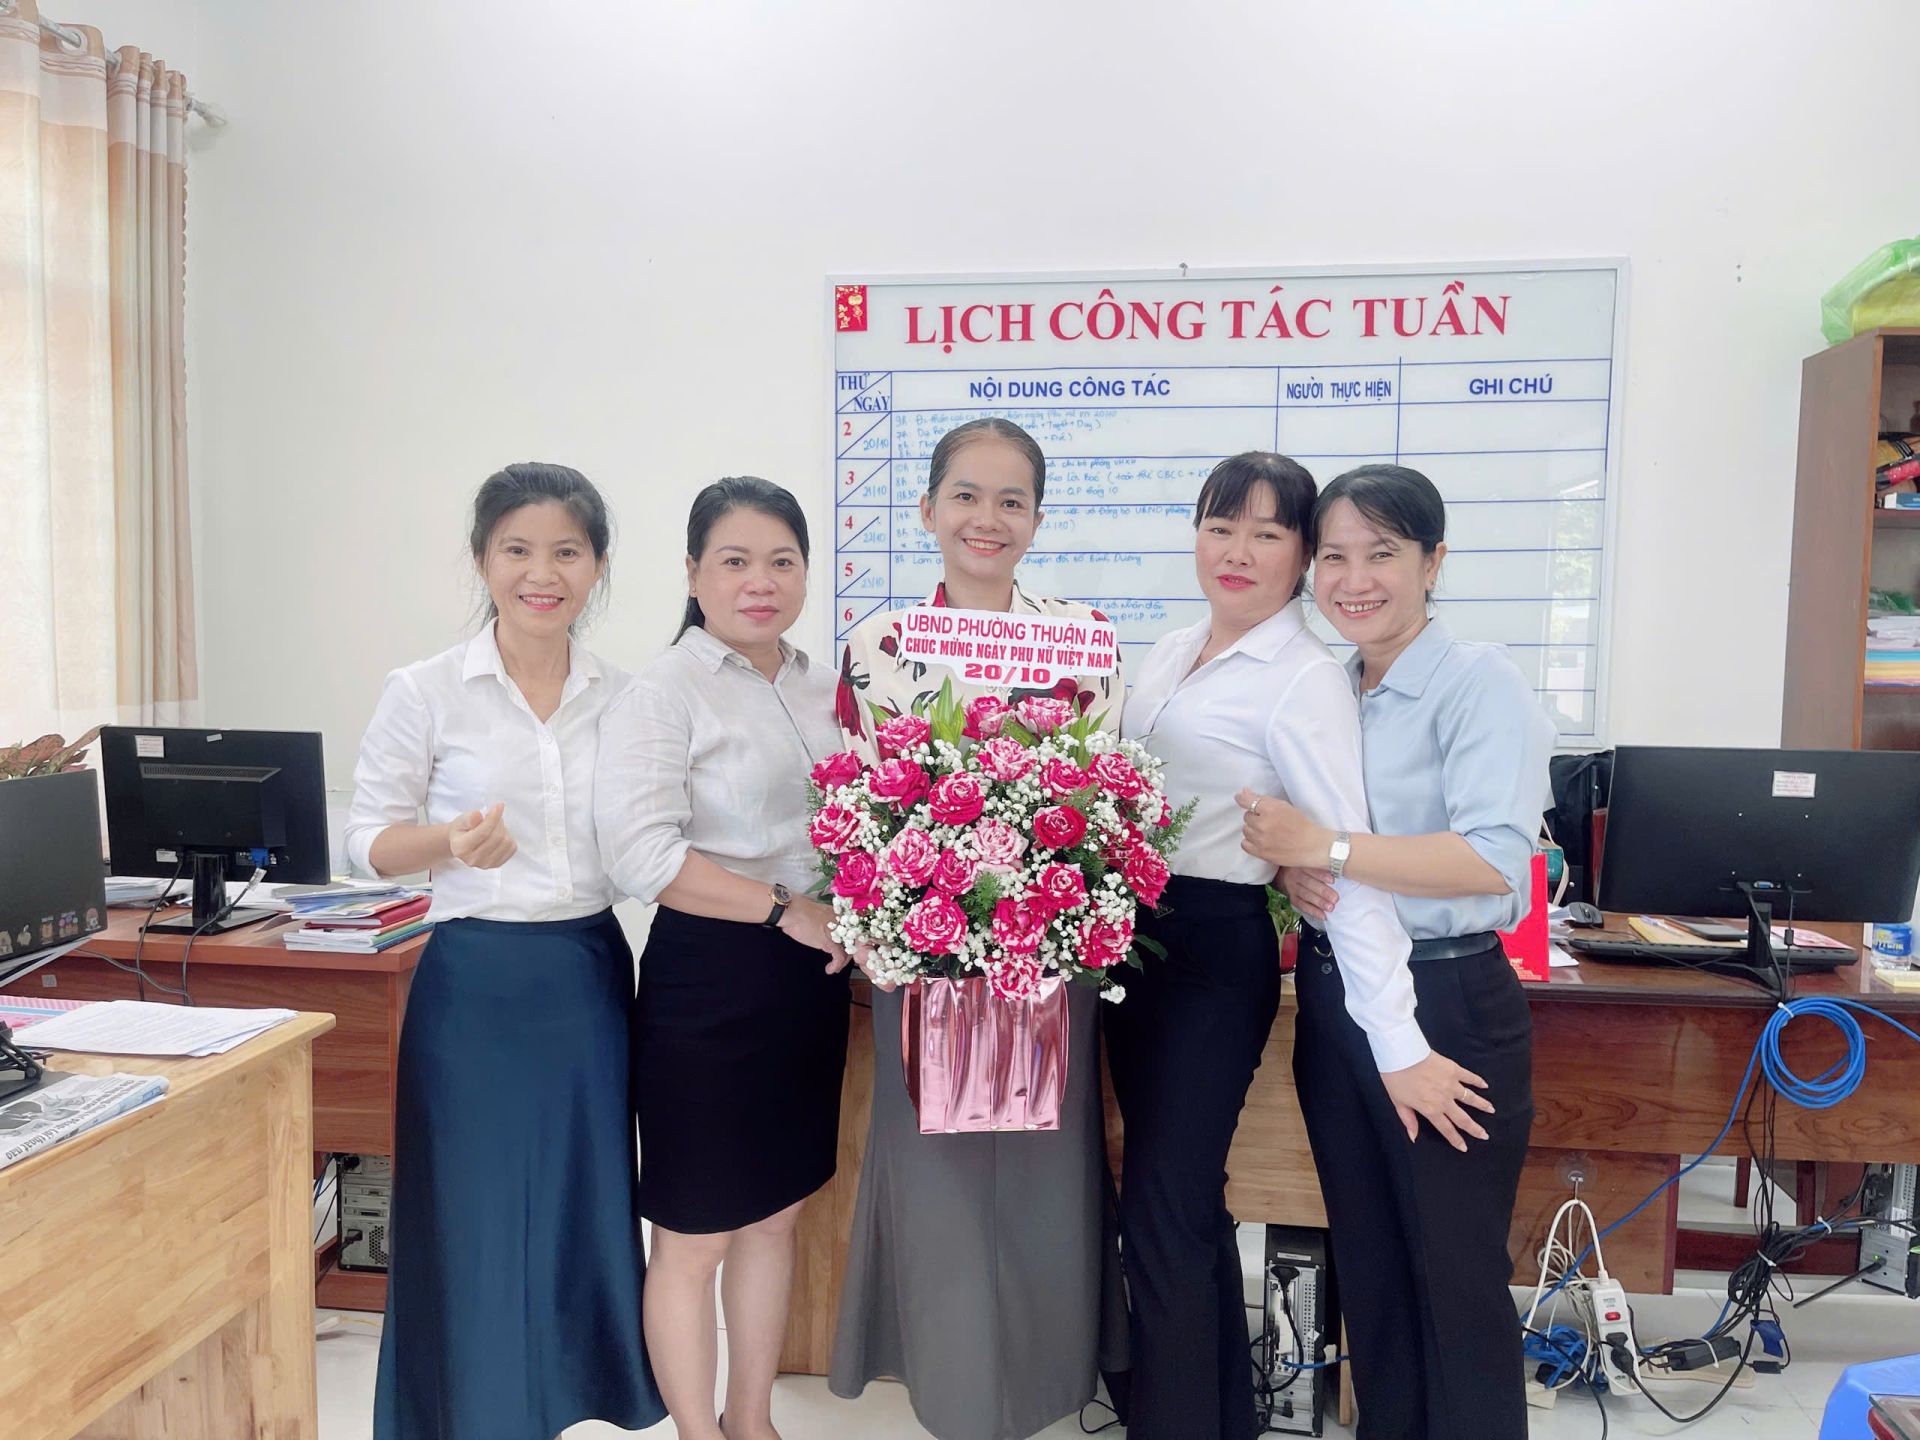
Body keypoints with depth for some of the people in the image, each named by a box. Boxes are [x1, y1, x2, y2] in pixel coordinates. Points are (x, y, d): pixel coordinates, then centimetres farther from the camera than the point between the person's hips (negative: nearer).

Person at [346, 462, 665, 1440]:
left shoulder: (624, 697, 4)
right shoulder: (425, 692, -6)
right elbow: (368, 836, -2)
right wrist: (452, 840, -23)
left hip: (591, 975, 4)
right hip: (476, 982, -3)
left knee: (585, 1212, 14)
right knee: (474, 1222, 6)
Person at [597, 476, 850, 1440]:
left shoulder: (824, 690, 9)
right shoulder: (664, 692, -10)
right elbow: (641, 854, -21)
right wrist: (786, 909, -20)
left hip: (812, 978, 7)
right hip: (710, 975, -6)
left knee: (776, 1213, 19)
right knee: (693, 1235, 7)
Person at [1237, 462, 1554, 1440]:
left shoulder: (1477, 682, -12)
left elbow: (1495, 858, -24)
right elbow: (1287, 830, 14)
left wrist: (1325, 848, -25)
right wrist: (1290, 866, -9)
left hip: (1445, 1002, -6)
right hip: (1333, 994, 7)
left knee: (1455, 1275, 7)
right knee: (1365, 1261, 20)